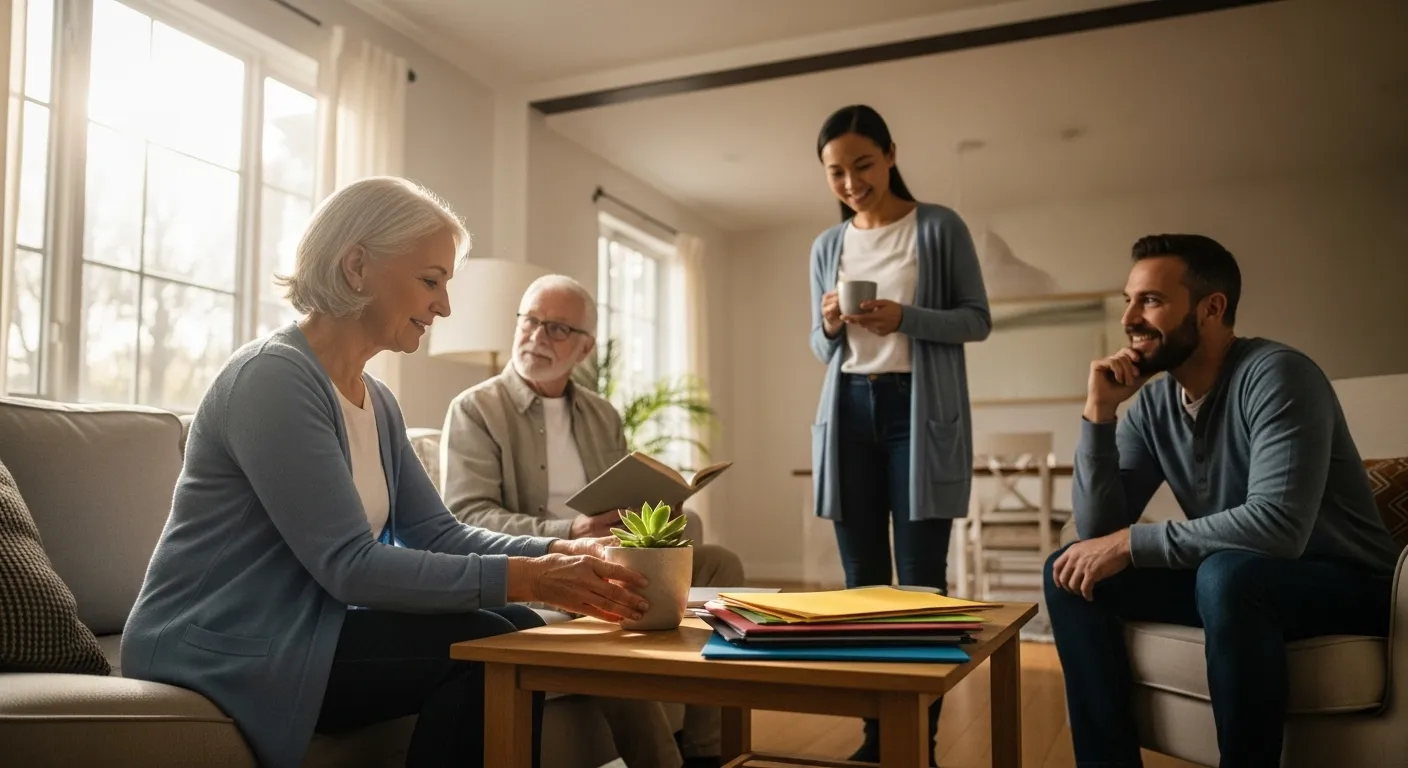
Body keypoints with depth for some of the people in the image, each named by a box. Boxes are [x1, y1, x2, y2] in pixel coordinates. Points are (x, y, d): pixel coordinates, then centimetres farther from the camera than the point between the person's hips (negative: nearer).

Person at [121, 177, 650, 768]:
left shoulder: (376, 401, 10)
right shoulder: (272, 377, -19)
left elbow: (436, 534, 4)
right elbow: (349, 565, -25)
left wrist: (559, 555, -12)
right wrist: (524, 578, -27)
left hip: (299, 630, 8)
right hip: (218, 652, -8)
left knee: (518, 632, -7)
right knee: (482, 647, -20)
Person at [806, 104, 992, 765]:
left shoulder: (940, 227, 1)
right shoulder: (827, 246, 13)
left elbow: (978, 320, 0)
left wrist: (905, 319, -17)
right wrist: (829, 328, -7)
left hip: (921, 410, -4)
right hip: (849, 411, 4)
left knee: (920, 577, -6)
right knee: (862, 577, 5)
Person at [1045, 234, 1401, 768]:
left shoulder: (1275, 374, -21)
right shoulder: (1151, 404, -1)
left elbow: (1278, 524, -33)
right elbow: (1098, 530, -6)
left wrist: (1130, 543, -28)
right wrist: (1099, 413, -15)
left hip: (1343, 584, -6)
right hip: (1233, 579, 7)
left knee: (1227, 574, -38)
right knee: (1070, 573, -8)